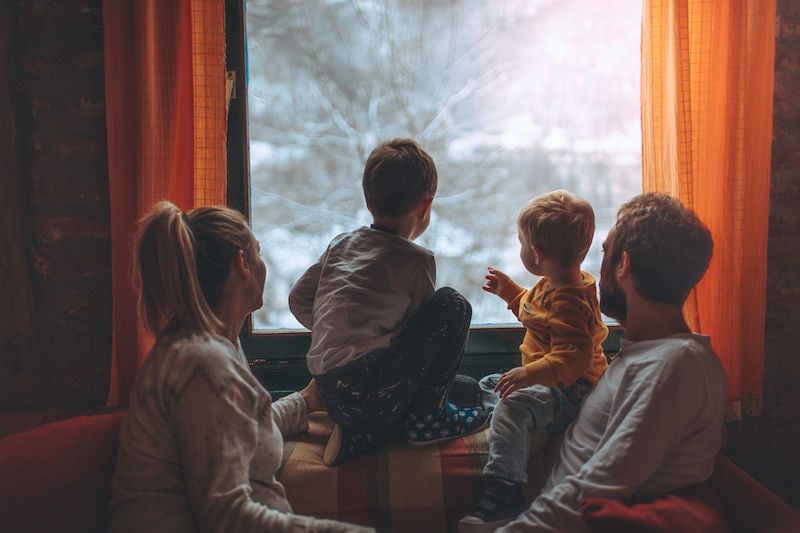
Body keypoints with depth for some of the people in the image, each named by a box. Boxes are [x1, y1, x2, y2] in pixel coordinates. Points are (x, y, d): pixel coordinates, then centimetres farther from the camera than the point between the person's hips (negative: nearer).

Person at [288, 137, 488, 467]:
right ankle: (426, 416, 6)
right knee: (453, 306, 1)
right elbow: (425, 325, 7)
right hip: (373, 395, -7)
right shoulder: (417, 260, -1)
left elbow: (298, 300, 19)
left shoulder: (341, 243, 16)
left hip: (331, 399, 8)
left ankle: (362, 434, 7)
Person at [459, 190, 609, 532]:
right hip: (546, 380, 12)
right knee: (489, 385, 22)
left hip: (569, 387, -12)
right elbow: (534, 312, 33)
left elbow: (574, 356, -35)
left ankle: (503, 493, -41)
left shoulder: (567, 301, -26)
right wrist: (508, 290, 33)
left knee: (513, 406, -36)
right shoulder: (552, 286, 10)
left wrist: (532, 374, -45)